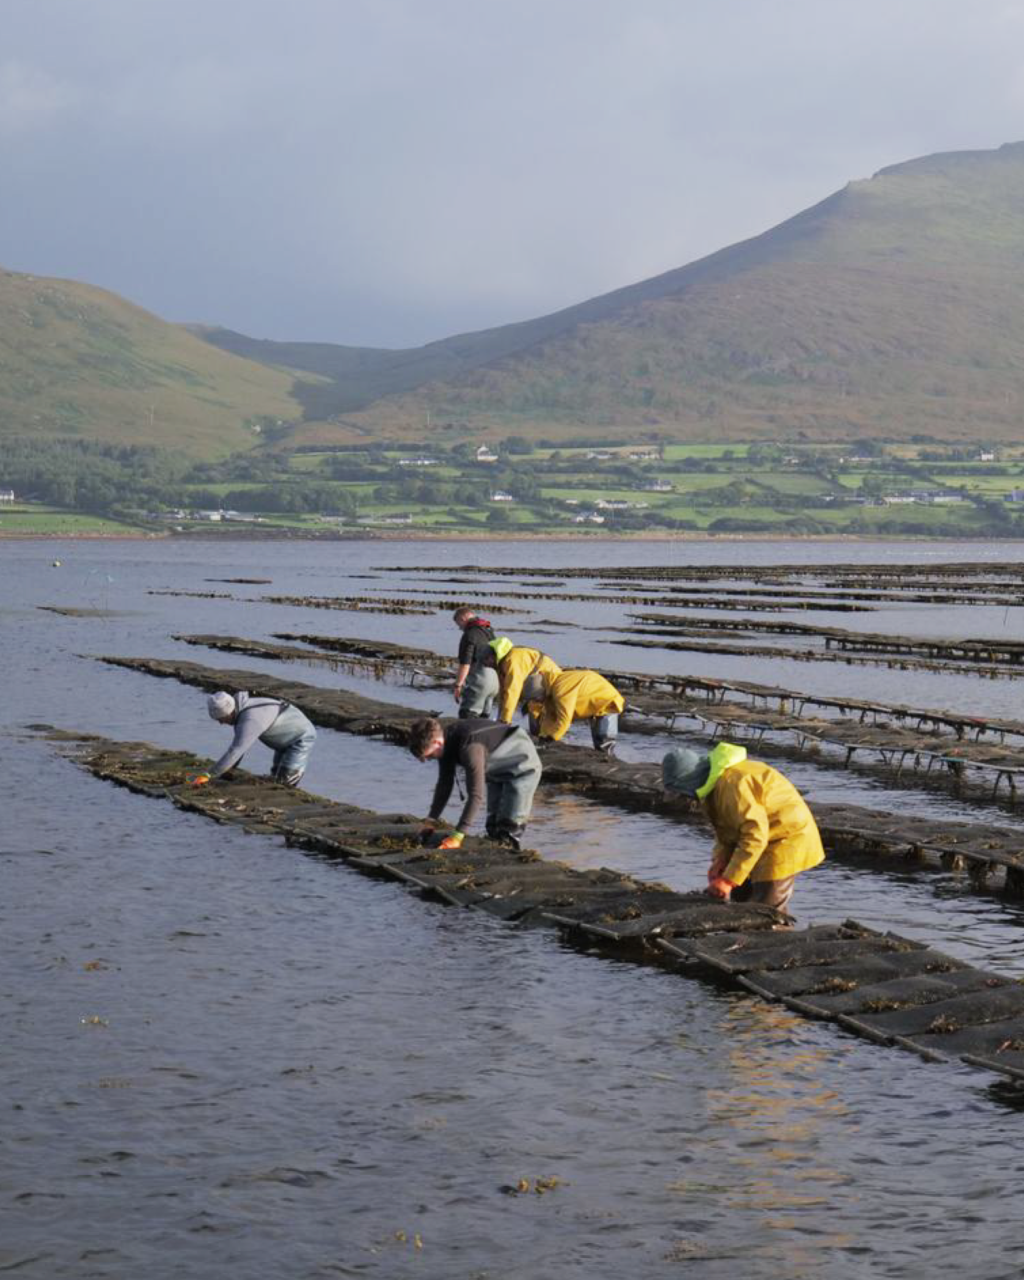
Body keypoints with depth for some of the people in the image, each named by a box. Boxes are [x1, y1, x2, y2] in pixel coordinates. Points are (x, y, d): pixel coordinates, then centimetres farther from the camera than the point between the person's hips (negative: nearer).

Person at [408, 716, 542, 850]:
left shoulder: (469, 747, -39)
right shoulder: (447, 741, -11)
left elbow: (476, 794, -41)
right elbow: (445, 783, 1)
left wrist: (458, 835, -41)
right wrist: (430, 821, -4)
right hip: (498, 770, 9)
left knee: (509, 831, -16)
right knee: (493, 828, 11)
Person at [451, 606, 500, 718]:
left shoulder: (470, 635, -10)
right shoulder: (489, 632, 18)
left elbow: (465, 663, -16)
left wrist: (458, 685, -14)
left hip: (479, 680, -9)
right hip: (495, 680, 9)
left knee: (466, 715, -7)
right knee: (483, 716, 13)